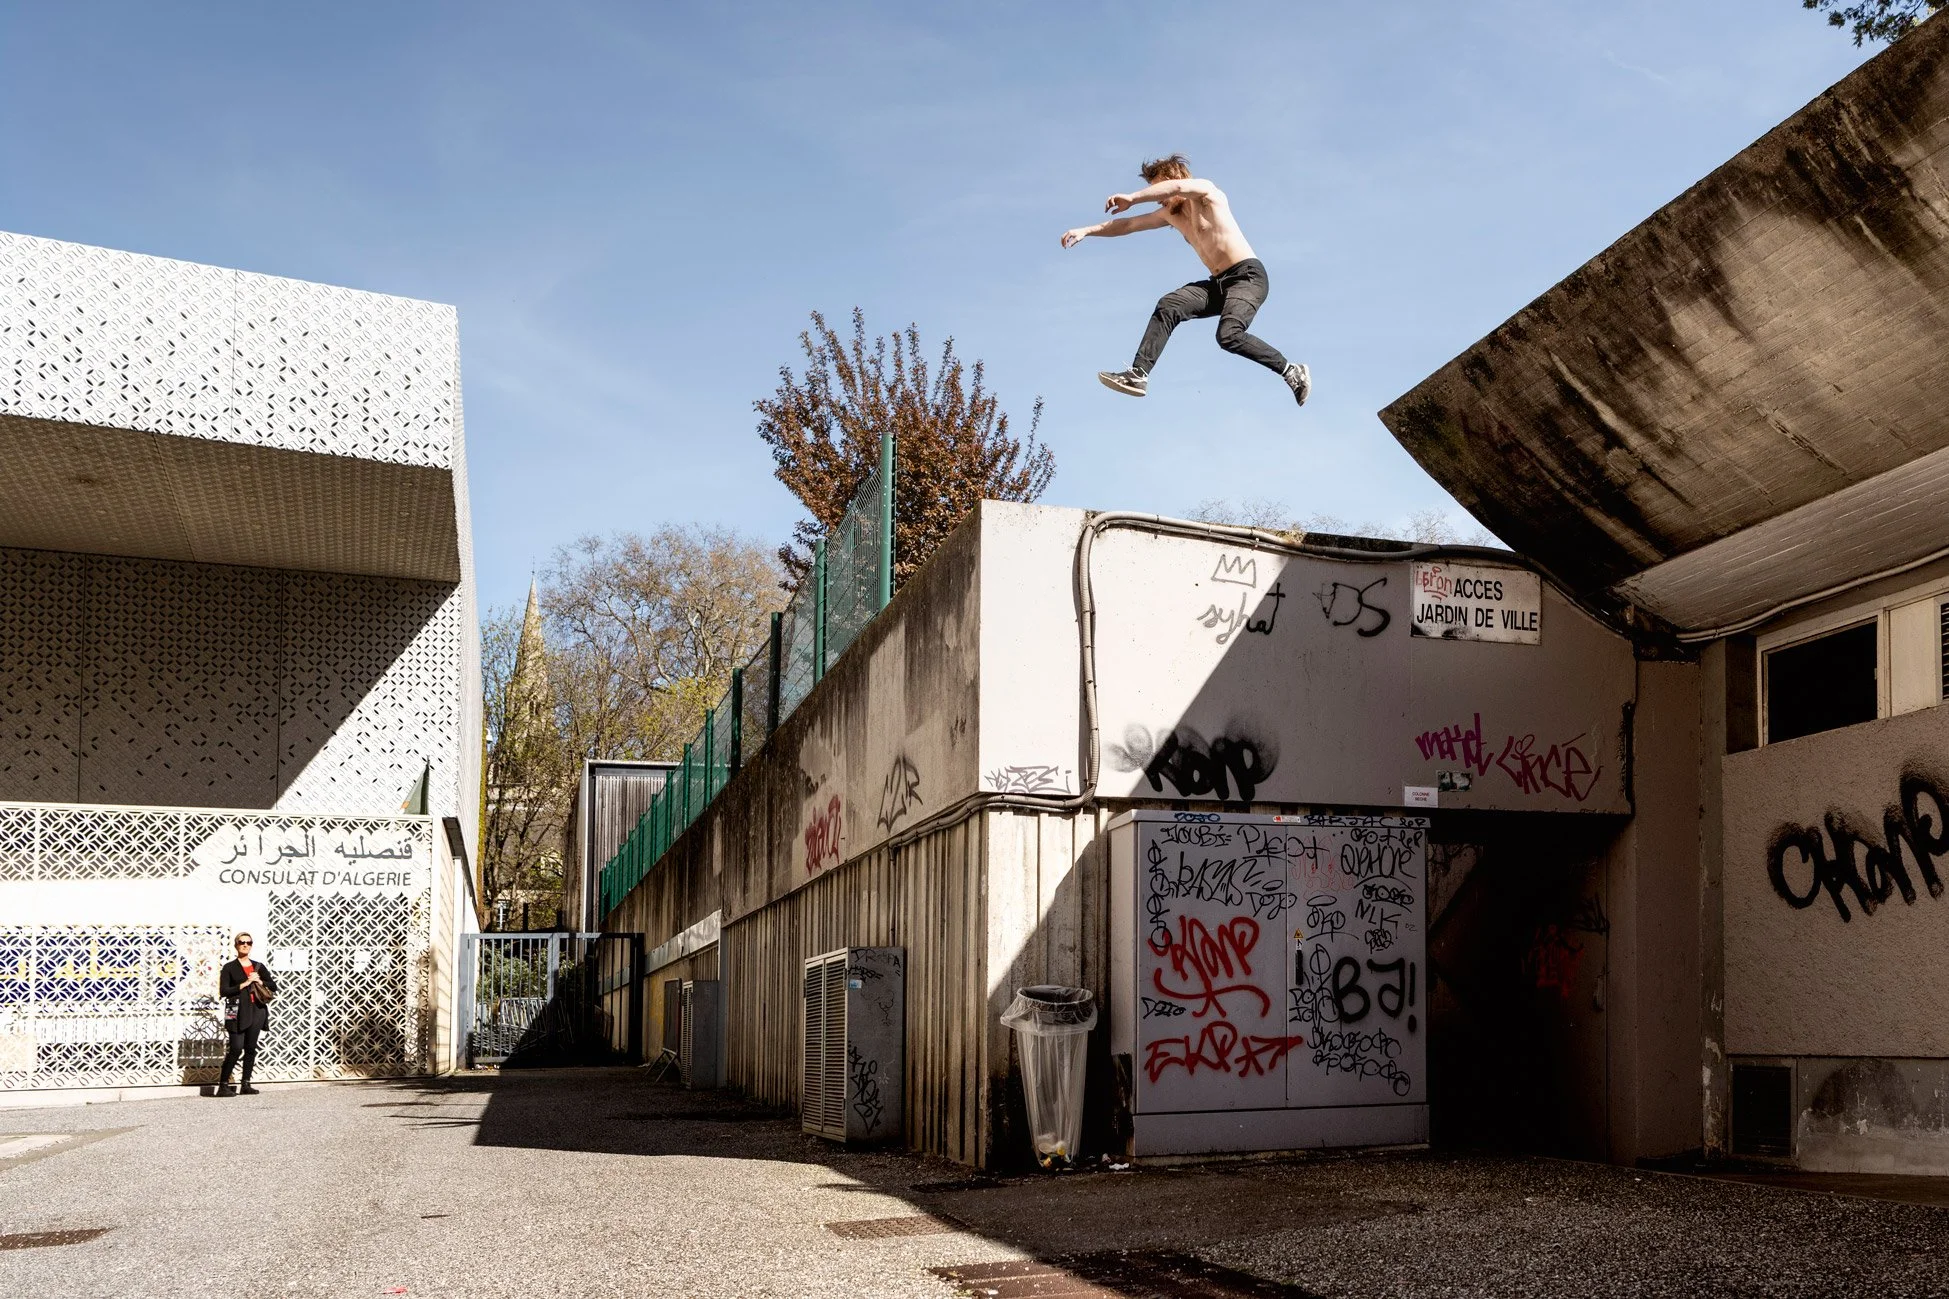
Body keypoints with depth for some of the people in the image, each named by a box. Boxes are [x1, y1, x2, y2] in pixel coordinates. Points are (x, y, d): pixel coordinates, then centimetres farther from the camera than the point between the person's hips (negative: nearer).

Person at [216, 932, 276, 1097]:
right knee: (236, 1048, -11)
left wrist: (260, 982, -3)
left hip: (256, 1010, 4)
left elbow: (274, 986, 14)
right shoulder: (229, 967, 2)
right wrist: (245, 984, -11)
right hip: (238, 1012, -4)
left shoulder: (259, 966, 14)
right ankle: (223, 1085, -5)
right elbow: (223, 991, -8)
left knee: (251, 1048, 5)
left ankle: (246, 1085, 10)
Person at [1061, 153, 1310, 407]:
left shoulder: (1207, 191, -4)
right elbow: (1127, 225, 19)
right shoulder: (1170, 215, 17)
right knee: (1168, 307, -13)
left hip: (1248, 275, -8)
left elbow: (1177, 186, -26)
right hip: (1218, 283, 8)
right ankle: (1139, 374, -20)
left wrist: (1132, 199, -23)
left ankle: (1292, 371, -17)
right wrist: (1086, 230, 9)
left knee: (1229, 336, -30)